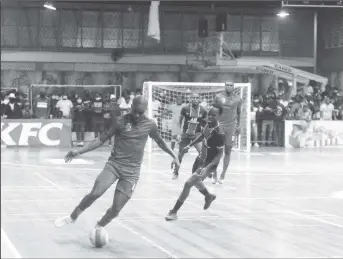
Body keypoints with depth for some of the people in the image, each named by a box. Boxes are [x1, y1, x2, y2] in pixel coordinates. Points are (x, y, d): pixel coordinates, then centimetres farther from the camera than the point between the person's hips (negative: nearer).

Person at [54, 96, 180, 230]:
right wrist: (79, 152, -7)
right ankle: (72, 217, 0)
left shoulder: (149, 125, 4)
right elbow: (101, 139, 0)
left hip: (132, 171, 1)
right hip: (114, 164, -1)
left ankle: (98, 228, 20)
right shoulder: (121, 121, -3)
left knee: (116, 209, -6)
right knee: (95, 193, -21)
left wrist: (174, 155, 16)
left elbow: (160, 141, 22)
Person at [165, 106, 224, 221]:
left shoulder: (219, 133, -28)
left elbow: (220, 154, -24)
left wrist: (207, 168, -31)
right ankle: (209, 196, 60)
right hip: (200, 159, 8)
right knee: (195, 181, 28)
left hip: (209, 163, -8)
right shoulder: (208, 125, -7)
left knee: (188, 183, -15)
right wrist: (190, 145, 17)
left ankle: (174, 212, -3)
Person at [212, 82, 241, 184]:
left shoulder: (238, 99, 6)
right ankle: (214, 174, 8)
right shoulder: (218, 97, 3)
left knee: (227, 152, 2)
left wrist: (238, 125, 13)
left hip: (231, 127, 1)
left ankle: (222, 175, 11)